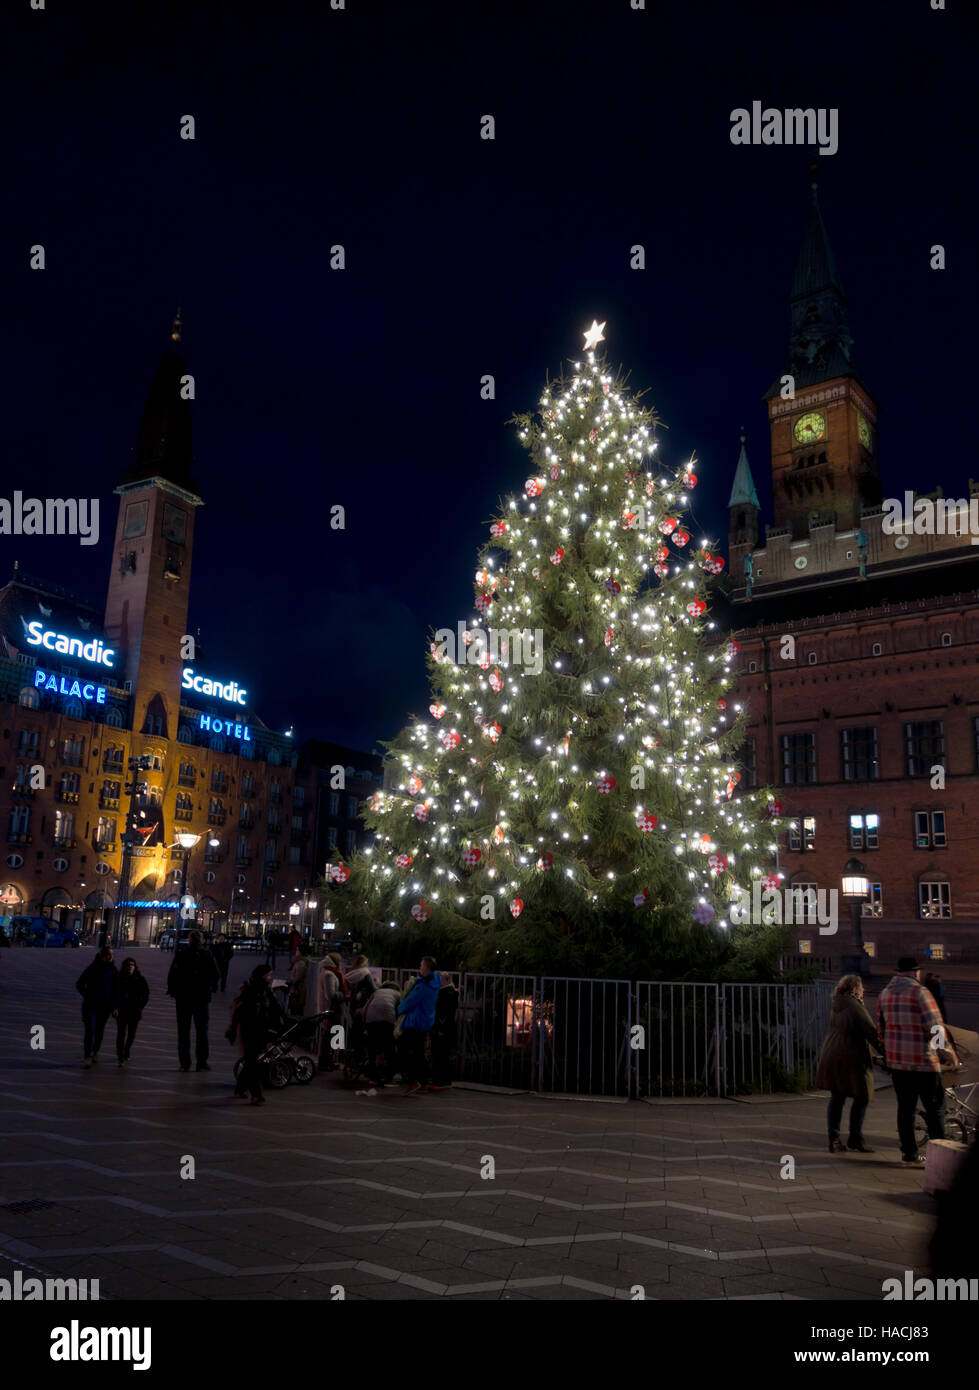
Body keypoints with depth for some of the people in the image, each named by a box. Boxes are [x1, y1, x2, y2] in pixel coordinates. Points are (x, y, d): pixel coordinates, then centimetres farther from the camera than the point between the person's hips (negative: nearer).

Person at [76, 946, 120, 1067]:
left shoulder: (113, 971, 0)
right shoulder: (92, 968, -6)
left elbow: (116, 989, 2)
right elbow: (79, 984, 5)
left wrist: (114, 1006, -2)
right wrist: (86, 995, -5)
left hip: (105, 1006, 2)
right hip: (90, 1005, -2)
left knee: (100, 1030, 13)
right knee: (90, 1030, -10)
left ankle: (95, 1052, 32)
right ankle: (87, 1057, -9)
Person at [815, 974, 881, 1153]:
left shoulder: (835, 1005, 10)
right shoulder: (854, 1006, -15)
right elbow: (870, 1032, -16)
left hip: (831, 1056, 8)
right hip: (851, 1058, -8)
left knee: (836, 1097, 11)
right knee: (861, 1097, 6)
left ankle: (834, 1140, 12)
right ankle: (855, 1139, 10)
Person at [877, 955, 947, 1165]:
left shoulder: (885, 992, 8)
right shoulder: (919, 992, -13)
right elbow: (935, 1028, -15)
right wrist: (945, 1047, 3)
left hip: (896, 1060, 6)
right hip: (922, 1061, -6)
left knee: (905, 1106, 12)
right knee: (935, 1107, 4)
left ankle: (909, 1152, 16)